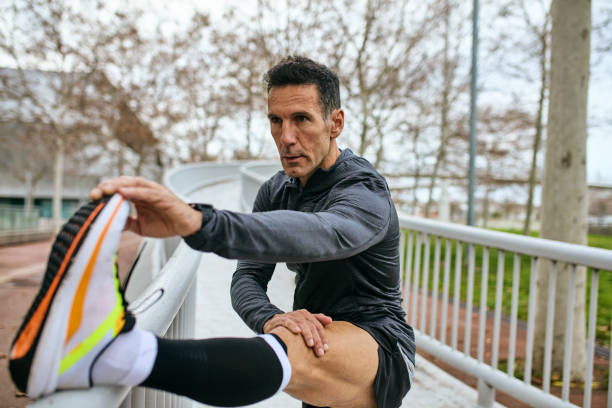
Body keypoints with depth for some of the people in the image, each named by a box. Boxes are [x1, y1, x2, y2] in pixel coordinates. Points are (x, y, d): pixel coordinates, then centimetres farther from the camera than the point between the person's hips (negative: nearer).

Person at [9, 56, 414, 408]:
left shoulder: (365, 192, -19)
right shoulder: (276, 191, 5)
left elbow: (323, 234, -44)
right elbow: (247, 277, -3)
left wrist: (195, 220, -60)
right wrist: (272, 319, -29)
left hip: (385, 356, -7)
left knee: (300, 351, -39)